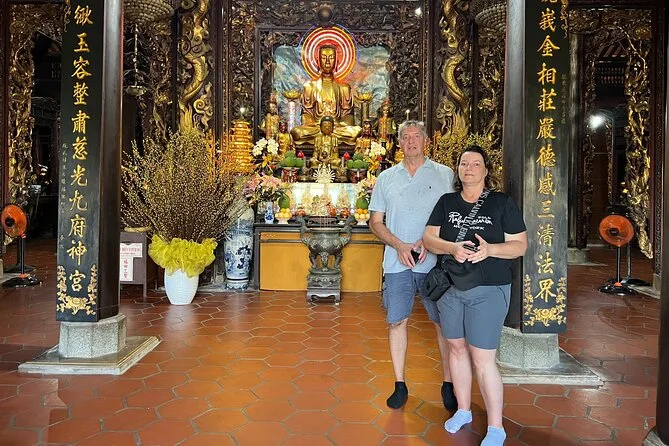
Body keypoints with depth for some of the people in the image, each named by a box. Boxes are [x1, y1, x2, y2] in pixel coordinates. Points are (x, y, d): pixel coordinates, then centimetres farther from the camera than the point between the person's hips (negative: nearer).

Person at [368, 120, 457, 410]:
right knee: (396, 321, 6)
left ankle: (448, 385, 20)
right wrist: (400, 245, -7)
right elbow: (375, 222, 9)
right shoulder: (386, 178, 11)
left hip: (435, 262, -1)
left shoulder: (445, 175, 6)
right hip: (397, 263, 2)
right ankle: (400, 385, 20)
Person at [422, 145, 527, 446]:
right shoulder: (446, 202, 6)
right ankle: (463, 410, 35)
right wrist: (452, 248, -21)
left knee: (482, 359, -4)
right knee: (457, 348, 15)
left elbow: (520, 245, -4)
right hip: (450, 287, 4)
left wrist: (490, 249, -23)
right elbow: (429, 238, -1)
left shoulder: (502, 203, -3)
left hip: (488, 291, -4)